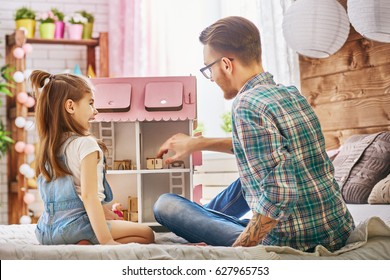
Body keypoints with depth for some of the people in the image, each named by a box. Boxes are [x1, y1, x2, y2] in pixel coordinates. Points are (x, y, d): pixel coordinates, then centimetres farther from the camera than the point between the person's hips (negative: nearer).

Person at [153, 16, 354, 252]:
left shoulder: (248, 104, -19)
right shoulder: (291, 94, 7)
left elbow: (279, 195, -26)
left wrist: (235, 249, -16)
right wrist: (199, 143, 31)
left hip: (294, 245, -8)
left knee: (165, 204, 1)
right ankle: (205, 218, 55)